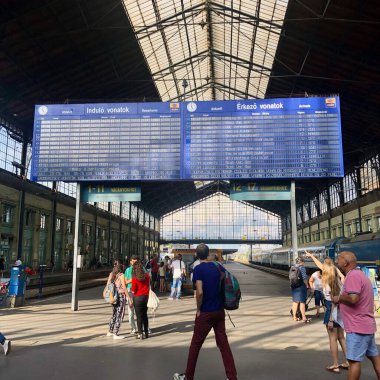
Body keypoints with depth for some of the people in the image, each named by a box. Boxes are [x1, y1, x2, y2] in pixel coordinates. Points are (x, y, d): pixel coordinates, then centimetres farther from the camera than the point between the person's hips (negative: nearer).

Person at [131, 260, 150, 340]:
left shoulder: (135, 278, -16)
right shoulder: (147, 276, -3)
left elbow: (133, 291, -12)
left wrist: (132, 289, 7)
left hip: (138, 297, -5)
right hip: (146, 297, 5)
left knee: (139, 316, 5)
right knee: (145, 315, 16)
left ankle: (140, 334, 7)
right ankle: (146, 333, 23)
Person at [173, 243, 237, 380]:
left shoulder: (198, 269, -14)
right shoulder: (218, 266, 3)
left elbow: (200, 292, -23)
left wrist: (198, 310, -9)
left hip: (205, 313, -5)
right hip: (220, 311, 5)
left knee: (195, 345, 9)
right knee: (223, 343, 11)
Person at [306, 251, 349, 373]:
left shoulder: (329, 283, -20)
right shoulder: (337, 277, 2)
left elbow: (333, 302, -21)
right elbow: (322, 266, 16)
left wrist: (331, 319, -19)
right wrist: (311, 256, 24)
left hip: (333, 310, -8)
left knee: (333, 339, 4)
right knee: (341, 337, 18)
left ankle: (335, 366, 11)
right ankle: (347, 362, 24)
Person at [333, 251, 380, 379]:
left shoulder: (353, 276, -19)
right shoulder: (359, 274, 15)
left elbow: (353, 298, -30)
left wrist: (338, 298, -13)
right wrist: (341, 299, 9)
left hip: (357, 327, -11)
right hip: (366, 325, 11)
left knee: (354, 360, -5)